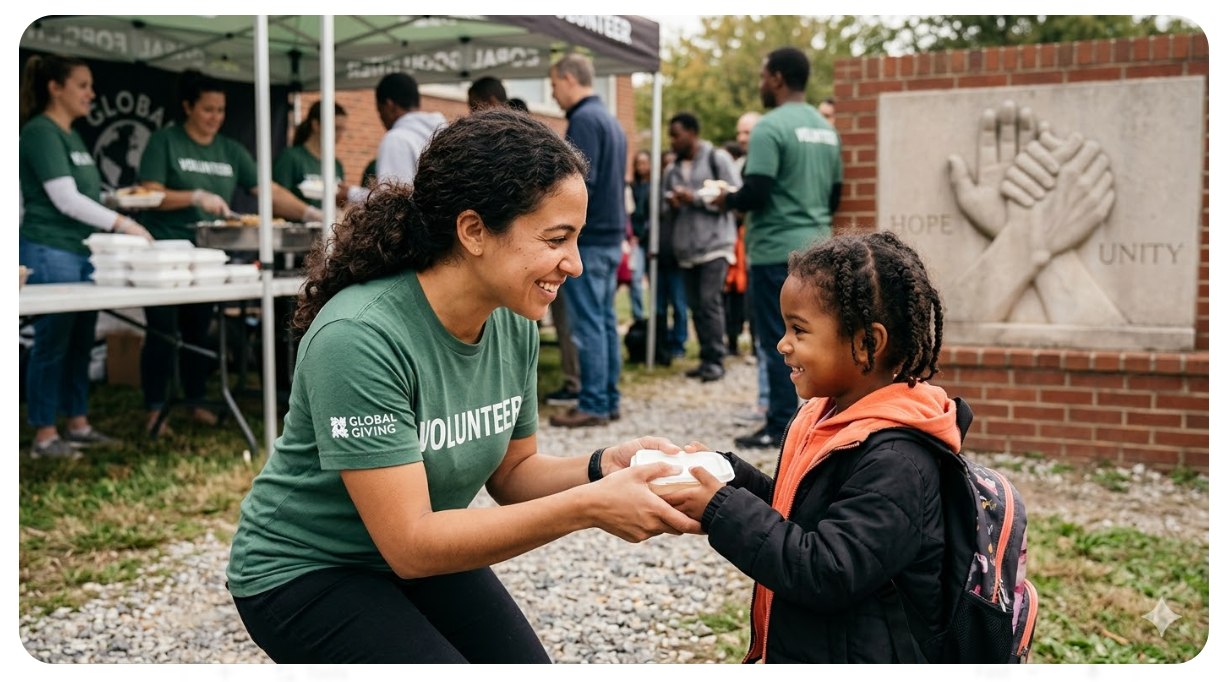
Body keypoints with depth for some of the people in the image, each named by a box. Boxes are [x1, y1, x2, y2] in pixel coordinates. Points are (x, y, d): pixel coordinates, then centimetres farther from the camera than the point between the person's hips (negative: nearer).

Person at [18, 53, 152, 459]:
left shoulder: (72, 136, 17)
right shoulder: (40, 133, -10)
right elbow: (65, 199, -17)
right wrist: (123, 223, -17)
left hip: (83, 252, 9)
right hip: (50, 253, -9)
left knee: (80, 341, 11)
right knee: (52, 342, -4)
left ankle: (78, 424, 19)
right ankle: (44, 436, 4)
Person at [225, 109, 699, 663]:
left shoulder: (514, 324, -11)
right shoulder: (359, 338, -31)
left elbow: (511, 473, 1)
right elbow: (410, 544, -29)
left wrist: (602, 468, -18)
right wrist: (587, 508, -33)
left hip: (421, 555, 6)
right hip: (305, 573, -6)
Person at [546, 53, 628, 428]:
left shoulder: (583, 120, -13)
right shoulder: (610, 120, 17)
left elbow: (581, 184, -21)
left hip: (587, 239, -10)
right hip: (611, 234, 10)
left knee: (588, 323, -5)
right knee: (605, 319, 12)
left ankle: (593, 405, -1)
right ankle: (609, 399, 16)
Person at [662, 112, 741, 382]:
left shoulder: (717, 159, 0)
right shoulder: (672, 170, 18)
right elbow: (668, 209, 27)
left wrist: (696, 198, -12)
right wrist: (671, 204, 2)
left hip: (714, 245, -6)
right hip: (686, 248, 6)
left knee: (710, 302, -13)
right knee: (695, 305, 4)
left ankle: (715, 360, -6)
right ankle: (706, 358, 12)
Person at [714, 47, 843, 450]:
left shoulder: (770, 127, -12)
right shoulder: (826, 130, 12)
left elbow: (756, 193, -19)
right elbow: (834, 196, 17)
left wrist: (726, 200, 0)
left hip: (776, 251, -7)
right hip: (817, 247, 7)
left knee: (778, 341, -2)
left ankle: (781, 427, 3)